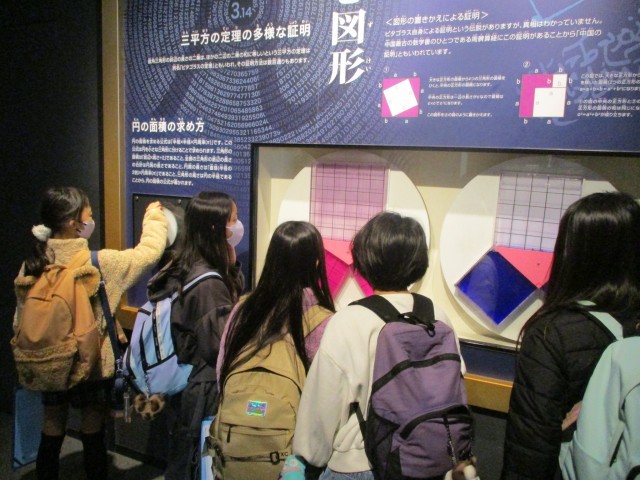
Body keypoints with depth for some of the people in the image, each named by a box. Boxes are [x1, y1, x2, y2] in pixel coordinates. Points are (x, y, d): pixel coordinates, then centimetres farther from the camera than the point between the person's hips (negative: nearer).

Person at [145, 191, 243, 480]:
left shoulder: (182, 267, 3)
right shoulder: (208, 282, -26)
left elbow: (233, 300, 9)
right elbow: (221, 346, -24)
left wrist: (231, 266, -4)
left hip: (184, 383, 9)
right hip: (205, 392, -9)